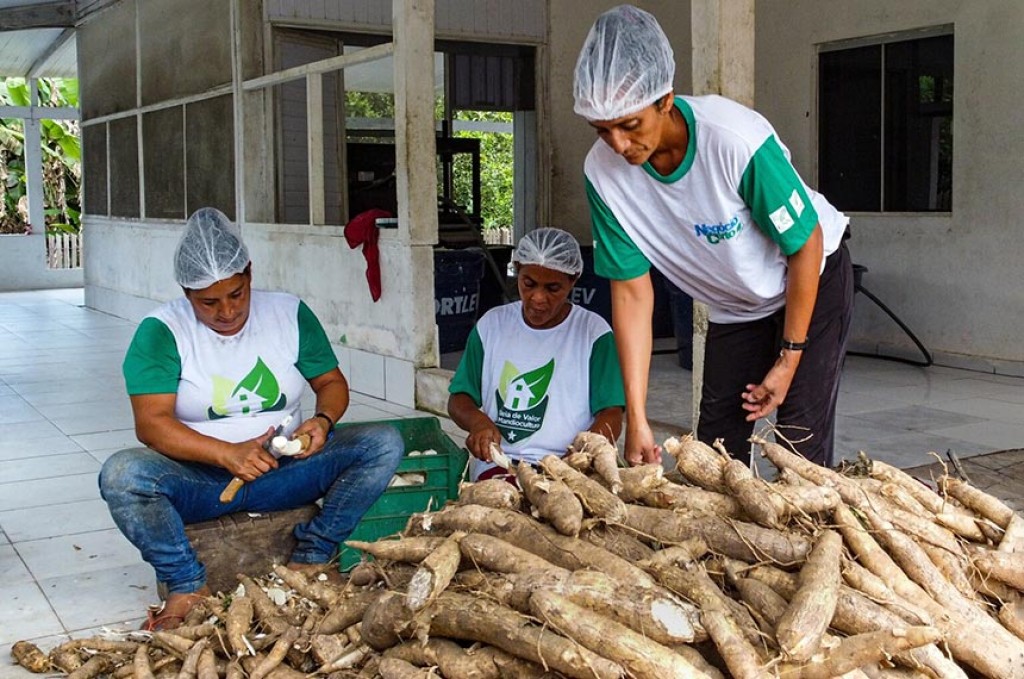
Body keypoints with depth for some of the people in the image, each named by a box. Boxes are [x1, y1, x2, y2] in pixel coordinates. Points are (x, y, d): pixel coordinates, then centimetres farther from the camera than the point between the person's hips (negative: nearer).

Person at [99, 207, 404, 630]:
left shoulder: (289, 314, 3)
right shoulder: (162, 331, -6)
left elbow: (332, 382, 11)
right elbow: (151, 423, -16)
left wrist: (323, 420, -14)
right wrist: (228, 454, -29)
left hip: (282, 470, 3)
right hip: (198, 480, -2)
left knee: (385, 443, -16)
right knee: (121, 474, -32)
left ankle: (311, 558, -9)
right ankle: (187, 584, -14)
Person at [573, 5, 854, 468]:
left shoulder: (736, 139, -35)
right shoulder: (603, 171, -23)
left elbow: (806, 246, -22)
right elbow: (631, 290, -17)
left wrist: (789, 360, -17)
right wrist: (636, 417, -20)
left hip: (813, 280, -4)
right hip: (733, 307, 4)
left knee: (802, 437, -9)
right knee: (715, 444, 3)